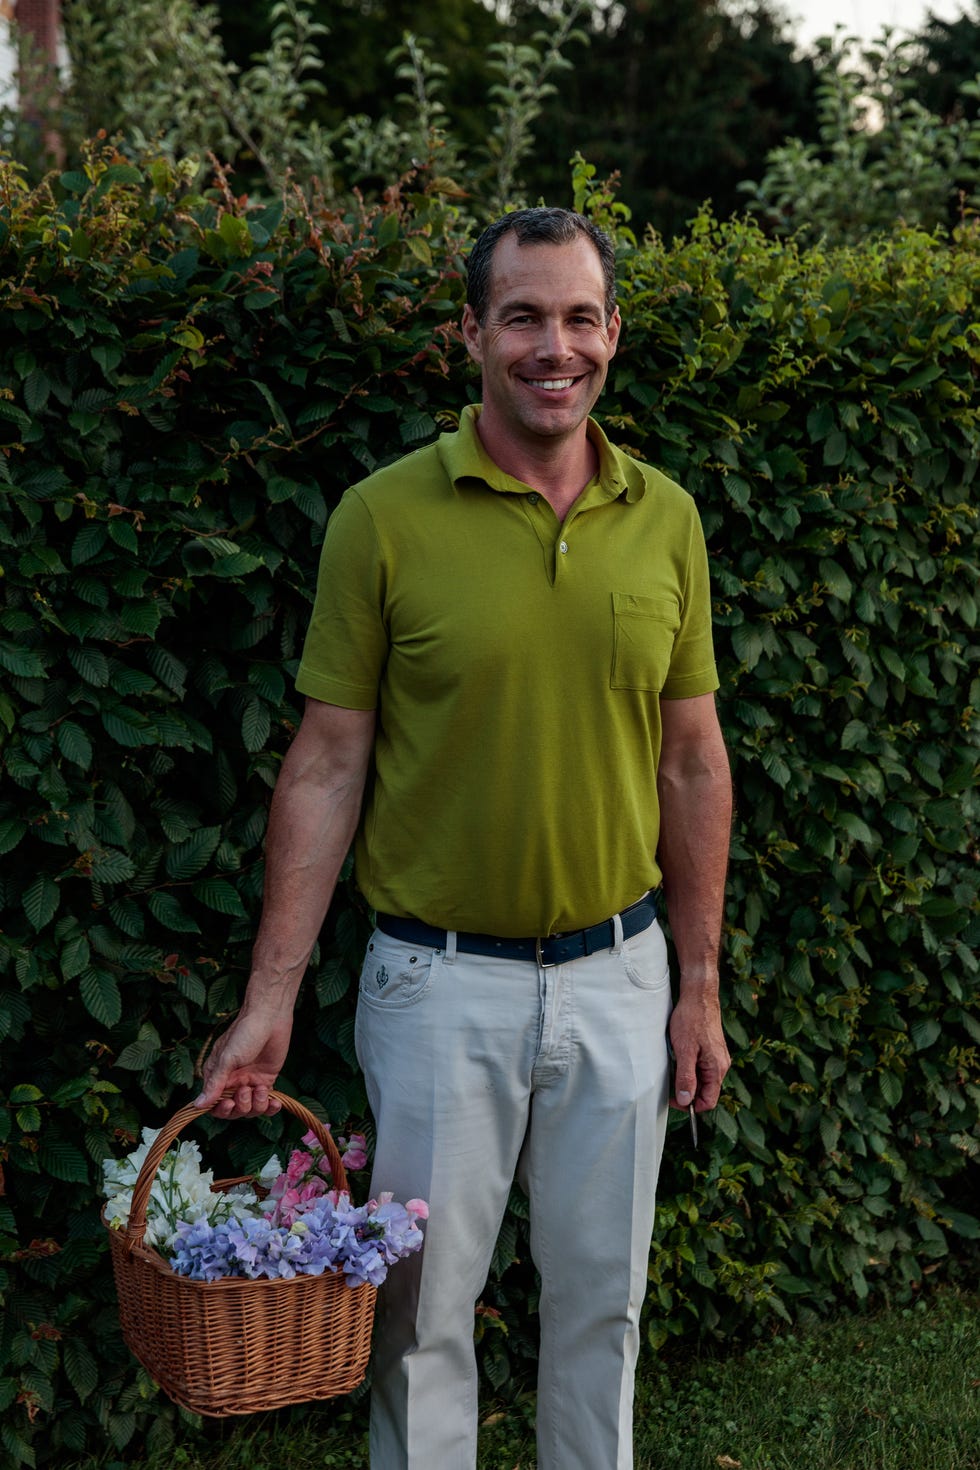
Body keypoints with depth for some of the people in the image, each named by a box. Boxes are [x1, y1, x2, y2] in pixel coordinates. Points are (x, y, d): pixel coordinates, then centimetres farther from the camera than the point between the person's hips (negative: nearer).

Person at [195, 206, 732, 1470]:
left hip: (618, 975, 3)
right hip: (442, 982, -3)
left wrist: (699, 984, 7)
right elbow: (328, 763, -6)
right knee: (421, 1306, 8)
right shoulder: (385, 517, -8)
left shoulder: (665, 518, 2)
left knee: (601, 1297, 15)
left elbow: (692, 761, 7)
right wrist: (270, 998, -9)